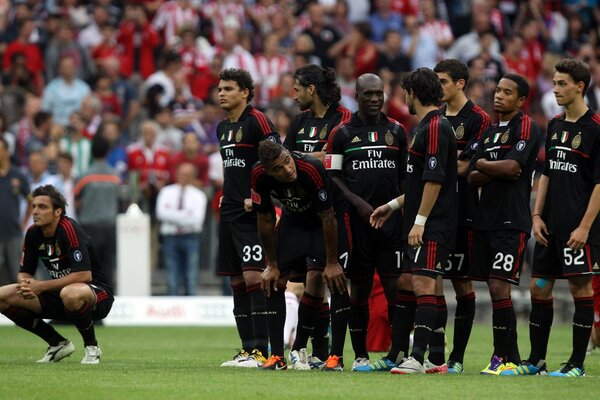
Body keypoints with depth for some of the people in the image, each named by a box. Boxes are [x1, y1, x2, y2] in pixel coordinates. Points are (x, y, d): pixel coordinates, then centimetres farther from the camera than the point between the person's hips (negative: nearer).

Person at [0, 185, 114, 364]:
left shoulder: (69, 229, -22)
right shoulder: (33, 233, -1)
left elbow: (84, 275, -29)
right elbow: (24, 273, 8)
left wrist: (41, 286, -26)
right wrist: (26, 284, -18)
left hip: (96, 293, -8)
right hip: (58, 296, 8)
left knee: (70, 294, -43)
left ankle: (92, 347, -14)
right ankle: (58, 344, 6)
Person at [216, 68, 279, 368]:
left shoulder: (256, 121, -9)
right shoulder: (222, 128, 17)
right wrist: (226, 196, 16)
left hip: (252, 214, -9)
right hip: (229, 214, 9)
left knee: (253, 277, -14)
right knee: (237, 282, 8)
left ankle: (261, 351, -14)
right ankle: (247, 349, 12)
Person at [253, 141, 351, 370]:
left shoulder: (312, 169, -37)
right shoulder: (259, 176, -24)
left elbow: (327, 218, -26)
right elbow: (265, 220, -9)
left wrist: (331, 263, -20)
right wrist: (272, 265, -5)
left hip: (332, 215, -4)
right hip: (294, 219, 4)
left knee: (336, 280, -16)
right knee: (273, 281, -4)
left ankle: (336, 356, -10)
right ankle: (277, 357, 2)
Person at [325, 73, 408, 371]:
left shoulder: (396, 131, 12)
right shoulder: (342, 134, 5)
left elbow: (405, 176, 16)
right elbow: (333, 177, 2)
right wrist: (358, 203, -11)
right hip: (357, 220, -1)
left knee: (395, 284, -6)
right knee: (359, 286, 3)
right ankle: (360, 355, 10)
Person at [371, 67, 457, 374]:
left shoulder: (435, 127, -13)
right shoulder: (427, 126, 19)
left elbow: (435, 179, -20)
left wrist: (420, 220, -22)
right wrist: (393, 206, 28)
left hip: (432, 225, -10)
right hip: (418, 225, 10)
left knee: (423, 284, -14)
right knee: (405, 283, 11)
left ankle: (418, 357, -20)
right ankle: (396, 353, 16)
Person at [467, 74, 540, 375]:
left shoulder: (525, 127, -5)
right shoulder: (489, 133, 19)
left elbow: (512, 167, -18)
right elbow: (473, 178, 12)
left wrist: (483, 164, 0)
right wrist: (496, 172, -8)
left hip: (511, 222, -8)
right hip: (486, 220, 8)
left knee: (499, 288, -13)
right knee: (495, 291, 7)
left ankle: (503, 357, -9)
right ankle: (511, 358, 11)